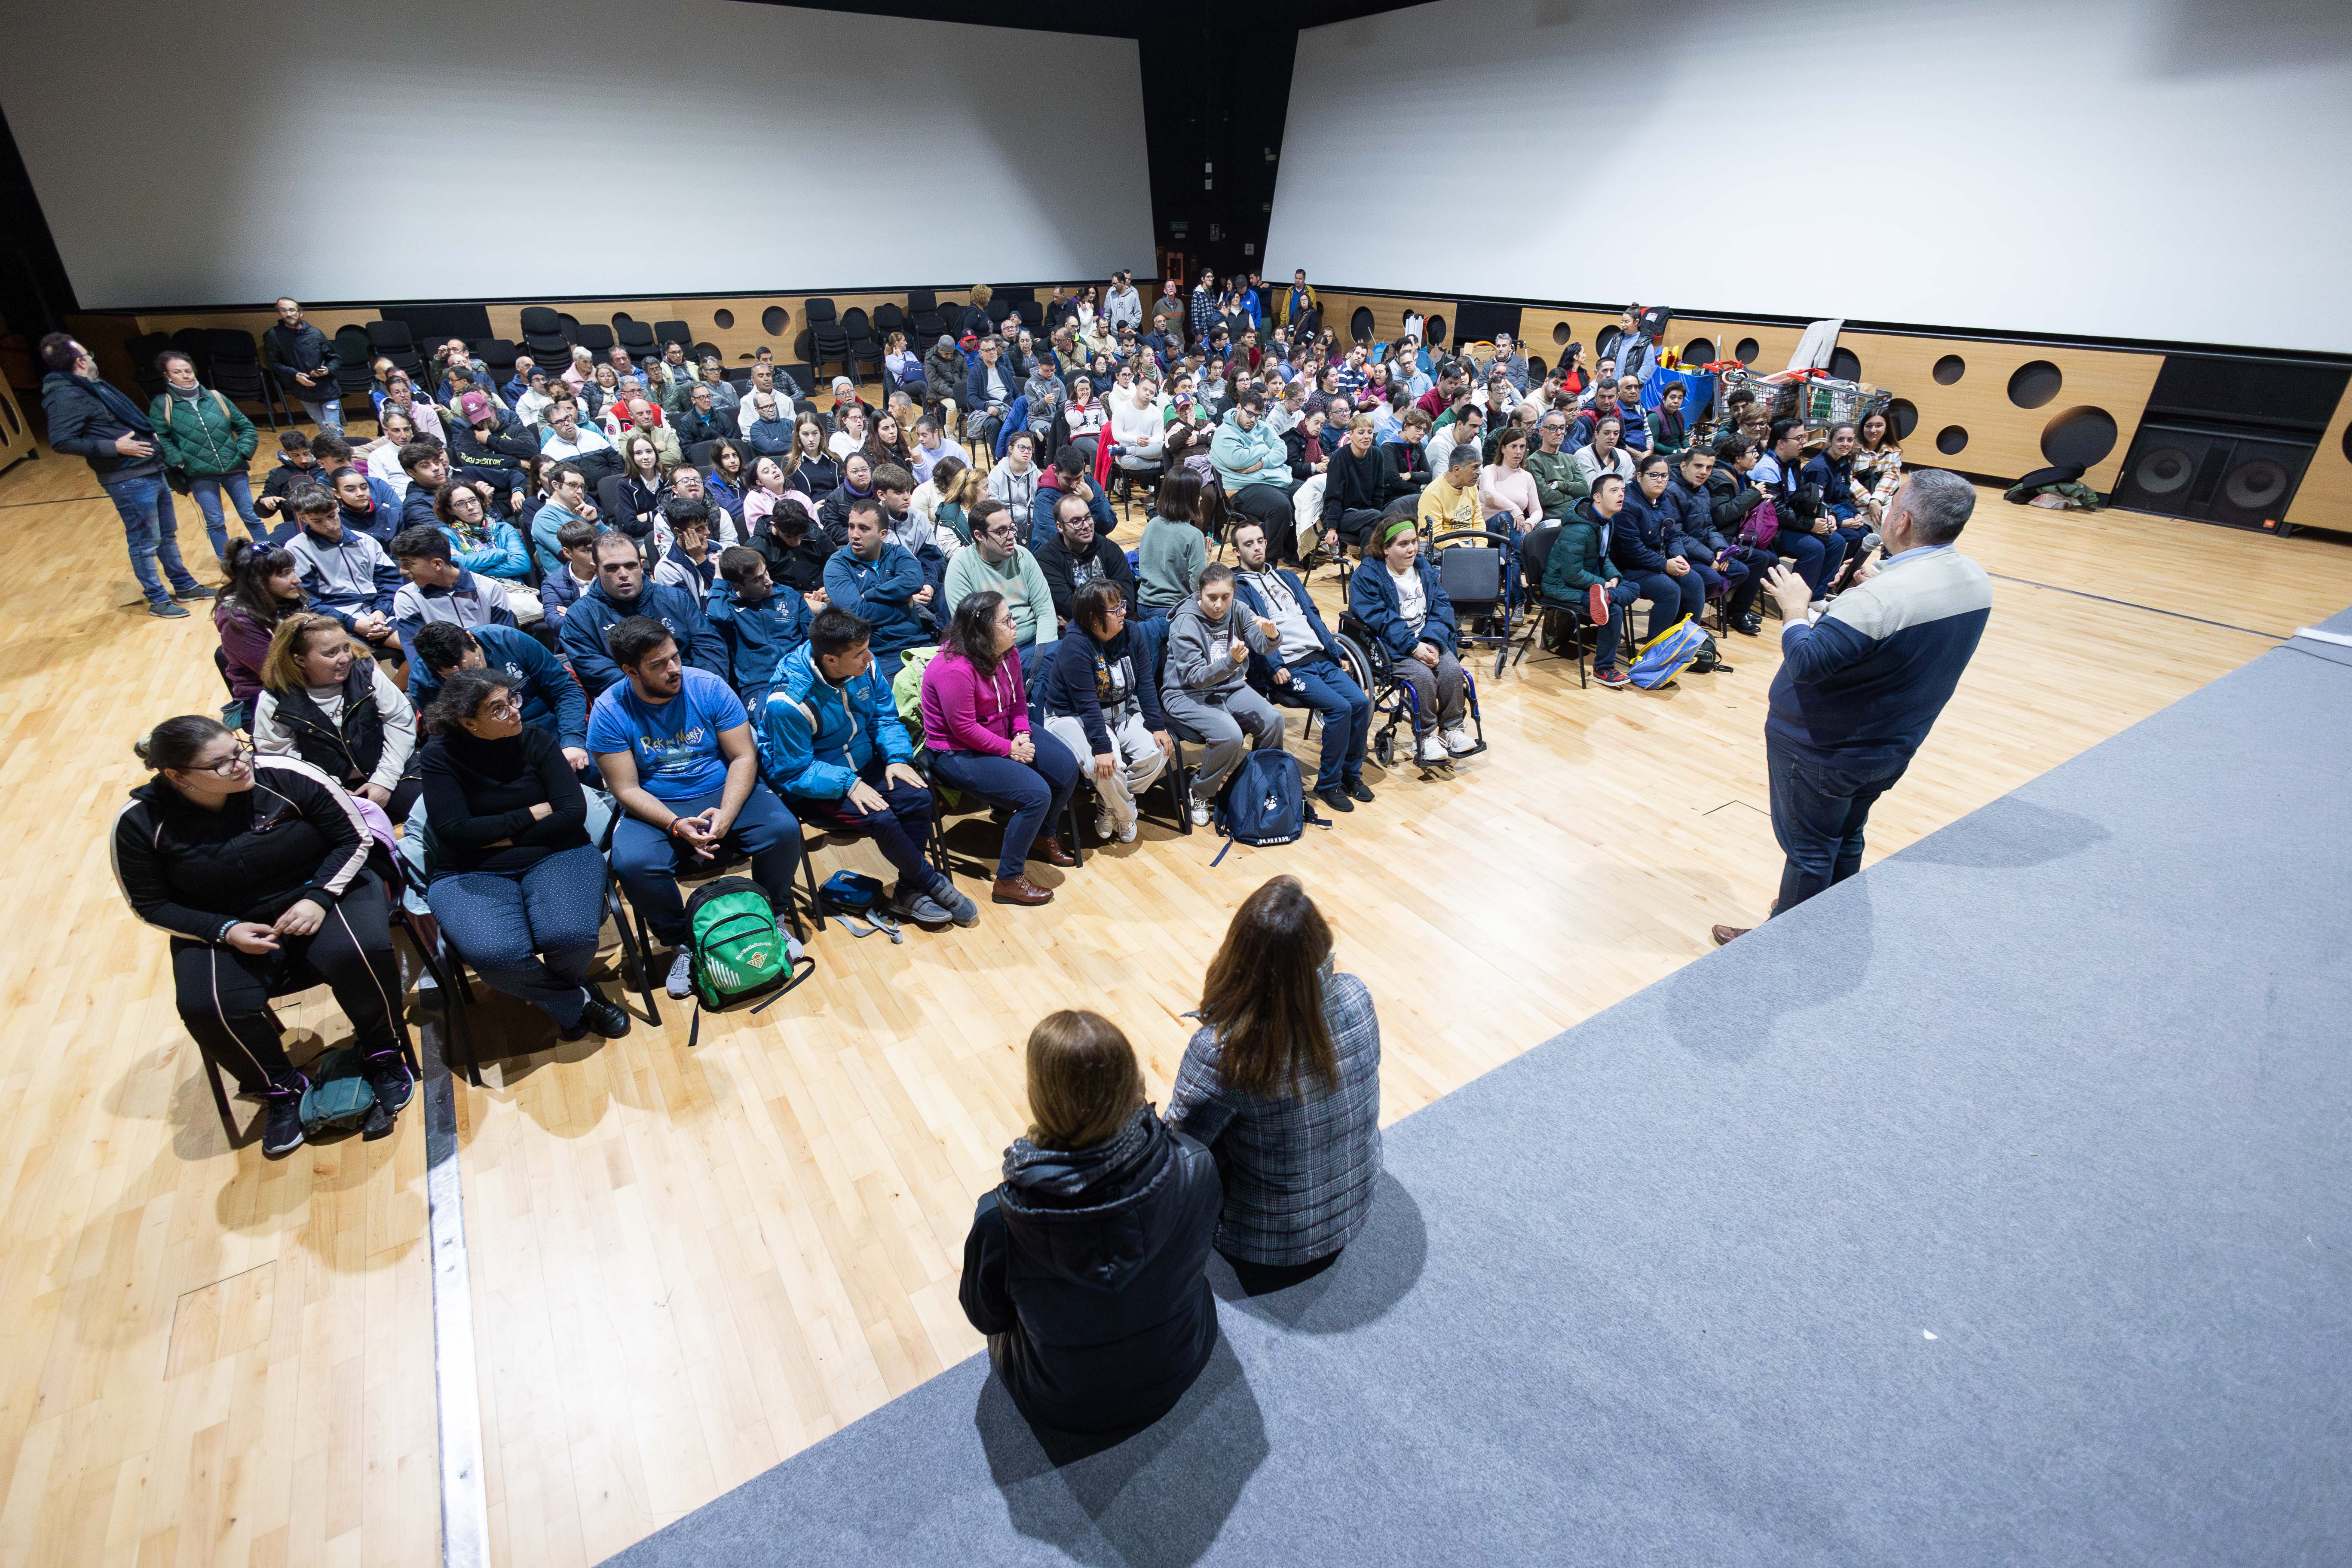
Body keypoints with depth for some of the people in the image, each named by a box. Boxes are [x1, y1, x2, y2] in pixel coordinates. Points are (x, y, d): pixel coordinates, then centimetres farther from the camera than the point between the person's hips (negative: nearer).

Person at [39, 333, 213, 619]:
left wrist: (148, 435, 10)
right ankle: (158, 601, 10)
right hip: (129, 481, -9)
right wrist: (115, 447, -20)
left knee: (168, 534, 19)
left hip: (151, 472, 9)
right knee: (145, 544, 0)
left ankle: (184, 586, 31)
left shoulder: (92, 386, 14)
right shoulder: (66, 396, -14)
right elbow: (61, 442, -20)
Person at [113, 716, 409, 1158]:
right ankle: (282, 1089, 2)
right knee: (209, 1008, -27)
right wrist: (226, 931, -17)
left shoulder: (287, 776, -17)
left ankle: (382, 1056, -6)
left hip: (321, 892, -1)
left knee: (360, 953, -33)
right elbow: (151, 904, 0)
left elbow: (354, 837, -6)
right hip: (225, 928, 2)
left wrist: (318, 898, -19)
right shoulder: (140, 822, -11)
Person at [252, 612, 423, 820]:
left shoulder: (367, 674, -6)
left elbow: (401, 720, -4)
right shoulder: (275, 701, -8)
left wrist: (384, 779, -11)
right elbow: (279, 757, -3)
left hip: (389, 774, 2)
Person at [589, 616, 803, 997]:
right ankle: (682, 941, -3)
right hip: (656, 808, 0)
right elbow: (627, 790, -9)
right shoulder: (609, 711, -9)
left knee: (783, 830, -26)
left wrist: (725, 815, -23)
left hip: (724, 793, 1)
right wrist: (676, 826, -26)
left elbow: (744, 757, -7)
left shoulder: (709, 687, -7)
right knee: (631, 863, -30)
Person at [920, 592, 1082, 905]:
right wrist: (1009, 750, -18)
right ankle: (1008, 881, -9)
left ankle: (1043, 834, 29)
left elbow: (1018, 698, 9)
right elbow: (964, 729, -25)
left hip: (1003, 735, 9)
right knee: (1036, 794, -23)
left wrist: (1023, 734, -8)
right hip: (958, 753, -9)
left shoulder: (1005, 653, -2)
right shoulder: (955, 670, -29)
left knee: (1067, 768, 2)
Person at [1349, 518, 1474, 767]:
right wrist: (1413, 647, -24)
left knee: (1452, 670, -21)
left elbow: (1441, 608, 4)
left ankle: (1453, 729, -3)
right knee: (1424, 676, -28)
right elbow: (1380, 620, -16)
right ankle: (1425, 737, -12)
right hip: (1392, 647, -5)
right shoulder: (1366, 578, -6)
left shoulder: (1425, 568, 11)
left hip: (1429, 641, 5)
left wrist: (1432, 642, -14)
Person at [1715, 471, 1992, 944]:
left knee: (1808, 850, 8)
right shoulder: (1976, 581, -3)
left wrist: (1794, 608, -17)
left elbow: (1805, 663, -31)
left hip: (1826, 750, -8)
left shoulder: (1881, 597, -32)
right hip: (1894, 746, 8)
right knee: (1847, 840, 25)